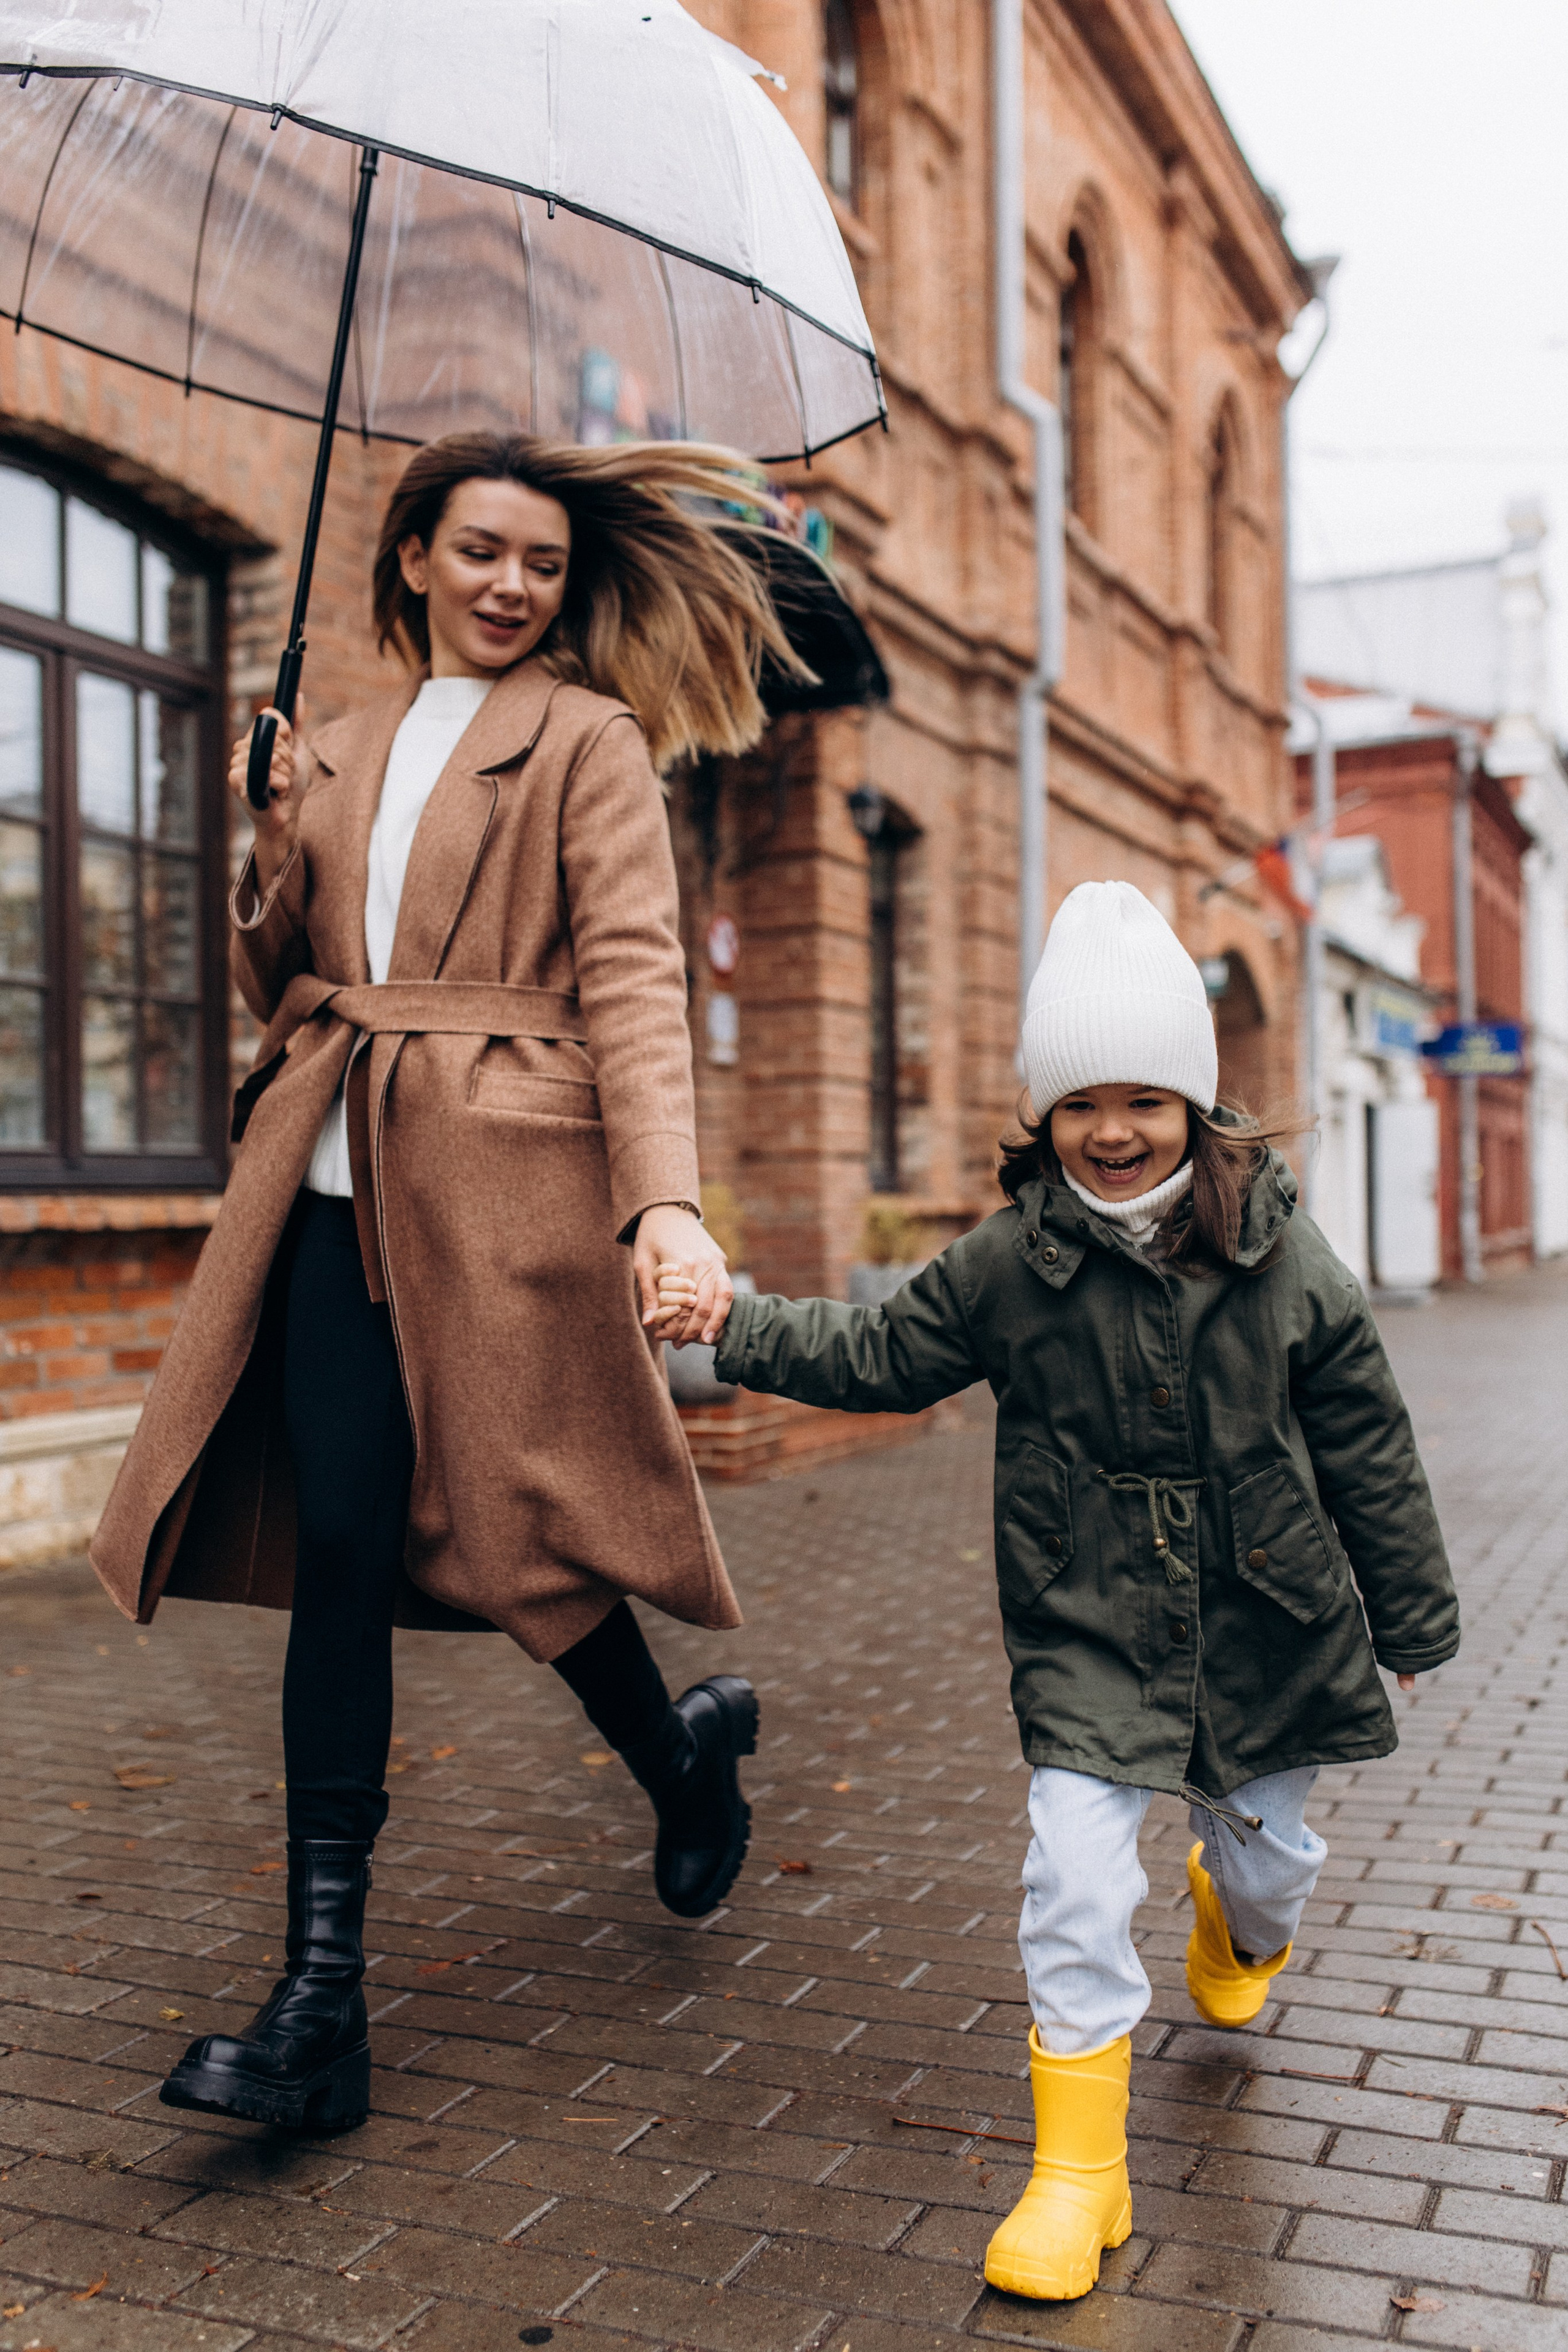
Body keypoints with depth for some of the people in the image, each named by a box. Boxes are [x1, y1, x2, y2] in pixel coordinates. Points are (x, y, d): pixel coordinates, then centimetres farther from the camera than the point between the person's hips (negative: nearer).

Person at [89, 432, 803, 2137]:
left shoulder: (587, 742, 5)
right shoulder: (343, 753, 20)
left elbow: (633, 979, -8)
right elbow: (277, 984, 20)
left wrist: (667, 1198, -22)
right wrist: (276, 843, 0)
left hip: (499, 1188, -4)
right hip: (334, 1192, 4)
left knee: (505, 1530, 4)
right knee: (342, 1553, -3)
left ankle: (684, 1757, 36)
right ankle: (321, 2001, 2)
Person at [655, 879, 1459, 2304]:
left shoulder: (1283, 1262, -10)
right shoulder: (1010, 1266, -8)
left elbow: (1366, 1448, -1)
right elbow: (880, 1356, 2)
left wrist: (1413, 1616, 5)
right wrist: (734, 1326, -11)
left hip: (1264, 1624, 1)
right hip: (1088, 1634, -1)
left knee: (1268, 1846, 20)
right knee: (1075, 1882, -9)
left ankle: (1243, 1920, 60)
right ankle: (1079, 2170, 7)